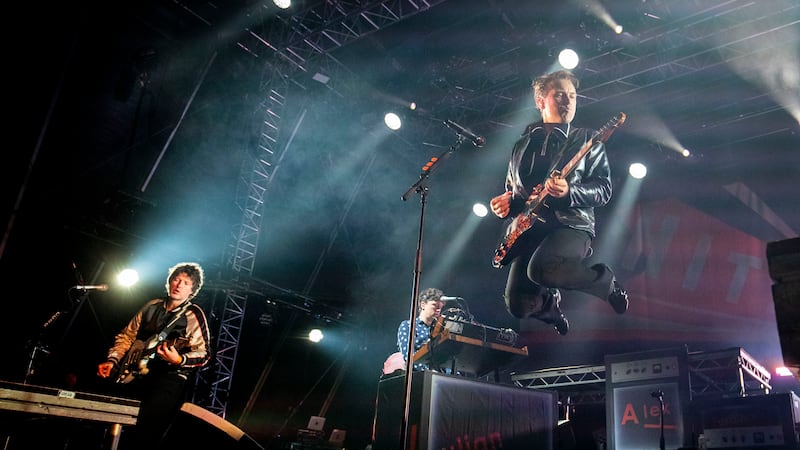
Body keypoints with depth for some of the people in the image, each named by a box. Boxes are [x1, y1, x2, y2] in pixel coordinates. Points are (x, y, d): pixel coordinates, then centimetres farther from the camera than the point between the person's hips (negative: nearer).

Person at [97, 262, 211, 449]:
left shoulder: (194, 315, -3)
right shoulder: (152, 306, 15)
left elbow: (203, 353, -9)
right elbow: (127, 336, 21)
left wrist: (179, 360, -27)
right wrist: (112, 360, 6)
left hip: (169, 376, -6)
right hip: (136, 372, 6)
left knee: (145, 435, -20)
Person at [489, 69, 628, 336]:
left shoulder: (586, 140, 8)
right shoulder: (522, 145, 18)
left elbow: (604, 189, 1)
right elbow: (510, 191, 27)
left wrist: (569, 192, -19)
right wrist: (505, 202, 3)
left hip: (572, 224, -4)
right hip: (529, 228, 4)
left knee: (541, 268, -36)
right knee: (518, 305, -11)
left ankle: (607, 282, -4)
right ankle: (551, 305, 29)